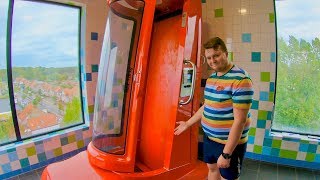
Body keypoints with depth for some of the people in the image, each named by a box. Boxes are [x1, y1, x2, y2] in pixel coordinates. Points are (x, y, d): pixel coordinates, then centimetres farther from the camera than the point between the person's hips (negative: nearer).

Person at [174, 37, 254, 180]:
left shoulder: (240, 79, -22)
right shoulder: (211, 78, 5)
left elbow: (240, 120, -24)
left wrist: (226, 154, -24)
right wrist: (188, 124, 19)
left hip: (230, 143, -7)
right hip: (209, 138, 7)